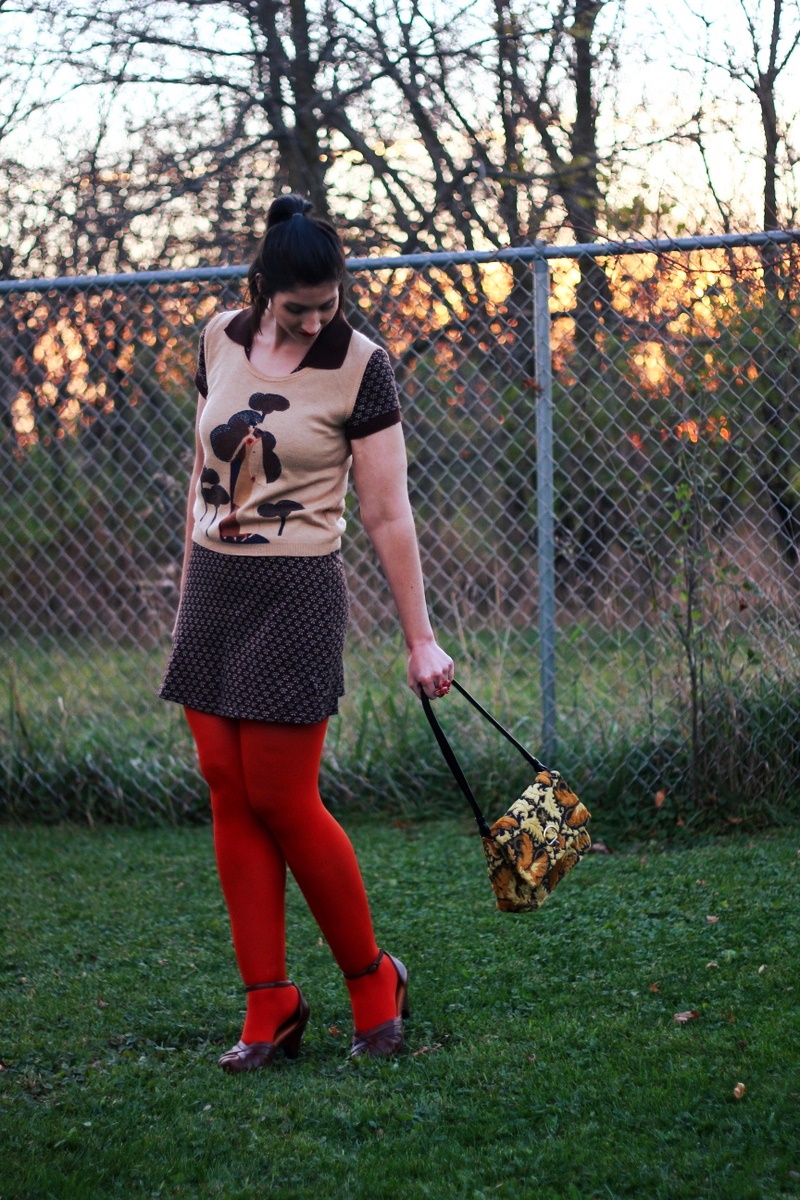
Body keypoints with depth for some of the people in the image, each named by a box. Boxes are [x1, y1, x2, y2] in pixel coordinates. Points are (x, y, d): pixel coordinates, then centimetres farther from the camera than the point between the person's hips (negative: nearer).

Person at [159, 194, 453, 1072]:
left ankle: (373, 983, 12)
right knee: (229, 796, 3)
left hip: (296, 593, -5)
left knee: (282, 801, -7)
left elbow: (388, 516, -7)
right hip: (212, 586, 5)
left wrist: (420, 640, -6)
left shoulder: (359, 367, -9)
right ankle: (268, 1007, 10)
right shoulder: (220, 342, 6)